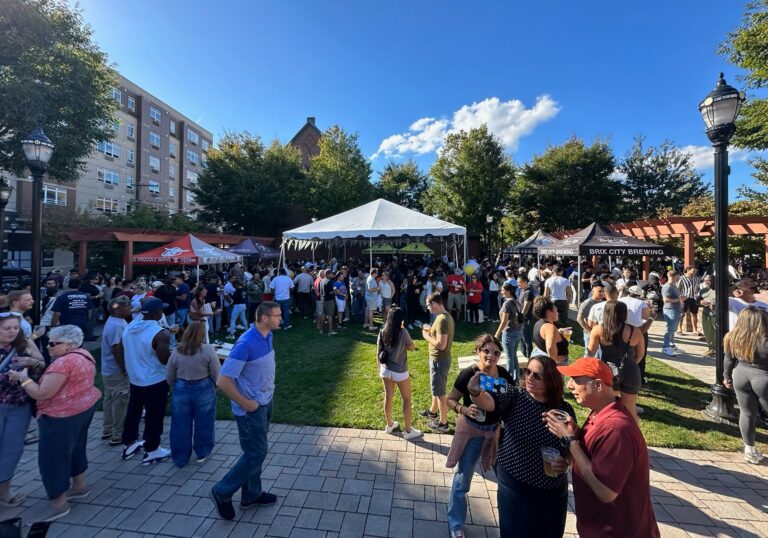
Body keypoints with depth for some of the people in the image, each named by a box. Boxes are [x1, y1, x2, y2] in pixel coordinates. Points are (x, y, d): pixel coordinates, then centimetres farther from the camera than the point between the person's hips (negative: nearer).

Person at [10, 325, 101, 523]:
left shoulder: (63, 362, -24)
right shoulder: (84, 355, 5)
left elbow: (41, 394, -20)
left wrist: (23, 377, -8)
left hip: (63, 416, -9)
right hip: (84, 407, 9)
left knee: (52, 457, 3)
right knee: (75, 447, 22)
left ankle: (59, 504, 12)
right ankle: (80, 486, 36)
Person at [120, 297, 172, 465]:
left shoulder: (128, 327, -2)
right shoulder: (160, 333, -27)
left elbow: (124, 352, 11)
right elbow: (165, 360, -23)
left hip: (134, 378, 8)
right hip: (155, 382, -7)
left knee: (133, 411, 23)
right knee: (154, 416, 6)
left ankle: (128, 444, 38)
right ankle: (151, 451, 18)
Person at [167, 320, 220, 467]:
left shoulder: (176, 352, -7)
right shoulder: (208, 350, -17)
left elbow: (169, 377, 2)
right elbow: (216, 374, -11)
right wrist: (214, 386, 8)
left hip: (181, 390, 2)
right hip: (204, 390, -2)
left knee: (181, 425, 17)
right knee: (203, 423, 16)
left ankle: (180, 458, 31)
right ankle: (202, 454, 32)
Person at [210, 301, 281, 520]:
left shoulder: (267, 336, -2)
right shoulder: (246, 344, -29)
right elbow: (223, 381, -26)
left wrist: (268, 387, 10)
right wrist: (245, 403, -19)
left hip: (265, 402, 8)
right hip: (251, 408, -8)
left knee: (256, 450, 20)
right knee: (257, 452, 5)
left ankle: (251, 495, 37)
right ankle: (222, 492, 26)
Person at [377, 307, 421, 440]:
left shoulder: (382, 332, -5)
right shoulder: (403, 332, -19)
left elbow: (379, 353, 2)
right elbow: (412, 348, -6)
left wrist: (379, 368, 15)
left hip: (385, 370, 5)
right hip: (400, 372, -5)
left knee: (388, 398, 19)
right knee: (407, 400, 12)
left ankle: (389, 425, 37)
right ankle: (408, 431, 21)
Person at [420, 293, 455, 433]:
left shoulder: (441, 320, -27)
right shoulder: (446, 316, 5)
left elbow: (441, 344, -30)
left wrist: (427, 336, -17)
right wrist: (431, 329, 8)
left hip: (439, 360, -10)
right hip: (441, 358, 10)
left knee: (440, 392, 5)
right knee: (437, 388, 26)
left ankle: (443, 423, 20)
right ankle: (433, 412, 44)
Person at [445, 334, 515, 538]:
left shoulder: (504, 374, -10)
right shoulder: (468, 374, -22)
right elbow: (450, 400, -14)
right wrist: (464, 410, -32)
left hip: (497, 429, 5)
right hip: (471, 431, -4)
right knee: (462, 479, 7)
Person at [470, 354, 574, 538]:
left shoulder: (564, 409, -5)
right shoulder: (515, 397, -13)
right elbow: (489, 401, -32)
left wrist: (566, 462, -15)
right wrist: (476, 393, -54)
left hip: (553, 490, 3)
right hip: (514, 486, -2)